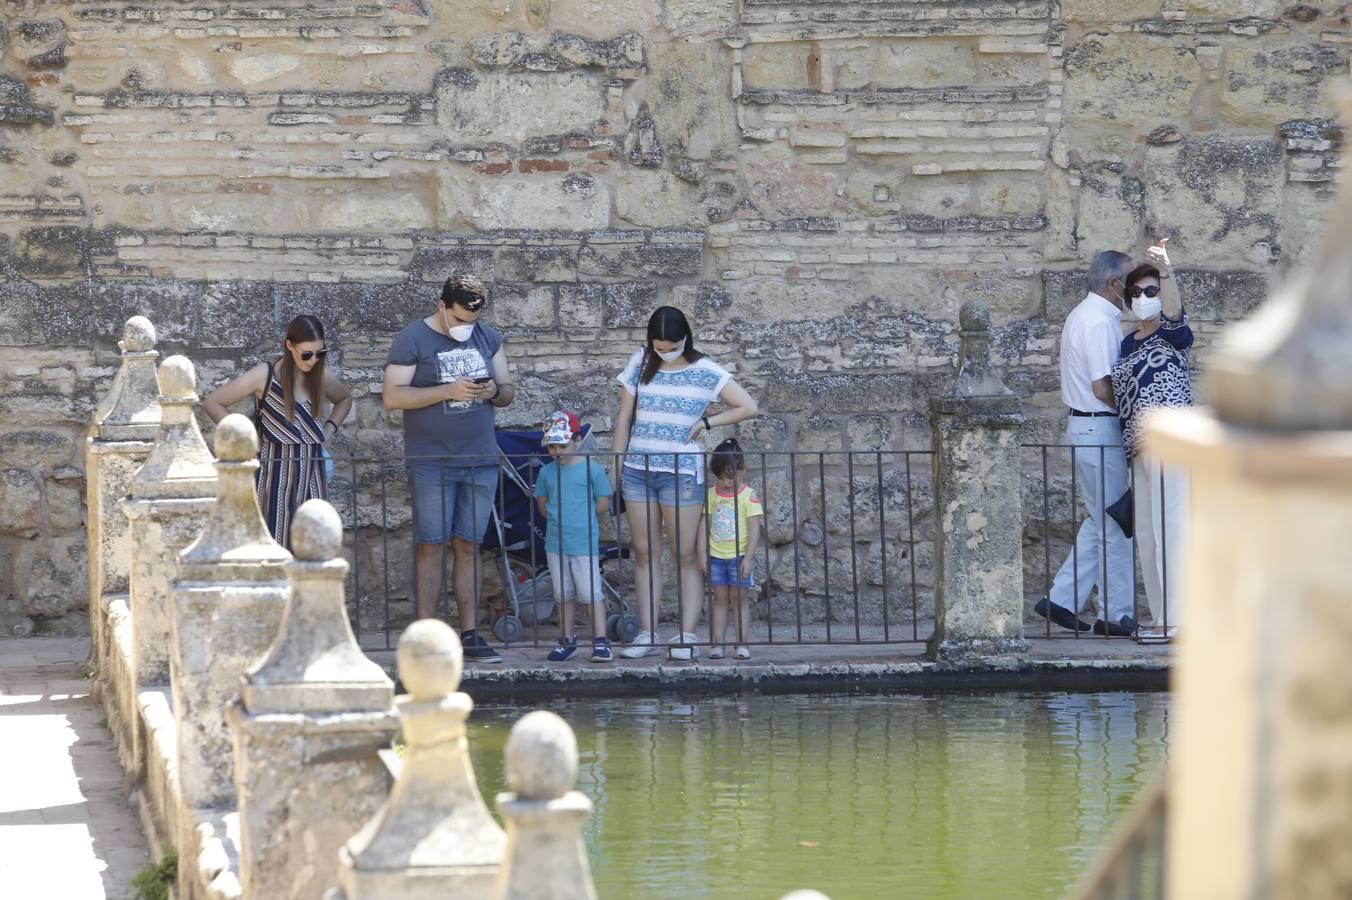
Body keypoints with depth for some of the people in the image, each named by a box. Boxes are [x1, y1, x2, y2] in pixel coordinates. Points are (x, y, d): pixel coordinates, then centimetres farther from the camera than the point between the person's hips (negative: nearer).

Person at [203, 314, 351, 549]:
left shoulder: (321, 376, 6)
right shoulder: (265, 375, -7)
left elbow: (345, 399, 29)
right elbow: (212, 402, -5)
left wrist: (328, 431, 12)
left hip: (313, 475, 4)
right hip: (277, 473, -4)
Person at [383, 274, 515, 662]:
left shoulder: (488, 338, 12)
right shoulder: (412, 340, -4)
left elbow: (509, 392, 16)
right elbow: (393, 397, -11)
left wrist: (494, 391, -9)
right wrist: (448, 391, -19)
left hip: (481, 461, 4)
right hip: (431, 463, -4)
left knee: (469, 546, 4)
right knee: (432, 546, -4)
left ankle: (469, 634, 5)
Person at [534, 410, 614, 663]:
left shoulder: (591, 469, -5)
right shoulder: (547, 472, 7)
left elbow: (602, 503, -1)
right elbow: (542, 504, 15)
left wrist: (583, 519, 1)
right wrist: (556, 519, 3)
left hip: (584, 543, -5)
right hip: (556, 542, 5)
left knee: (591, 592, -5)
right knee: (564, 594, 13)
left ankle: (600, 640, 0)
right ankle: (567, 640, 22)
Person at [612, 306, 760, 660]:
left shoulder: (705, 372, -1)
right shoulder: (640, 365, 6)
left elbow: (748, 407, -1)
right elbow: (624, 417, 11)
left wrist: (704, 423, -5)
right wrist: (616, 463, 7)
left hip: (681, 472, -3)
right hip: (638, 469, 3)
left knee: (685, 555, -2)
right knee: (645, 552, 5)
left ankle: (687, 636, -2)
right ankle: (646, 634, 7)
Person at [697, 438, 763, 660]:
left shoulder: (748, 496, -6)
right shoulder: (712, 495, 4)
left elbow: (754, 529, -8)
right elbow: (705, 526, 6)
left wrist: (748, 558, -13)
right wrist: (702, 554, 0)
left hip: (739, 557, -3)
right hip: (716, 557, 3)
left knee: (741, 599, 1)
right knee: (720, 600, 6)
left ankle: (742, 643, 3)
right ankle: (717, 643, 5)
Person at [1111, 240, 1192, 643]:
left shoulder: (1172, 335, -4)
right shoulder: (1128, 344, 18)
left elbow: (1174, 313, -27)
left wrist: (1166, 271, -42)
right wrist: (1130, 438, 13)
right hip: (1139, 449, 9)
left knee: (1171, 527, -10)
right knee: (1147, 532, 11)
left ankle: (1177, 618, -10)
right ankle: (1162, 616, 18)